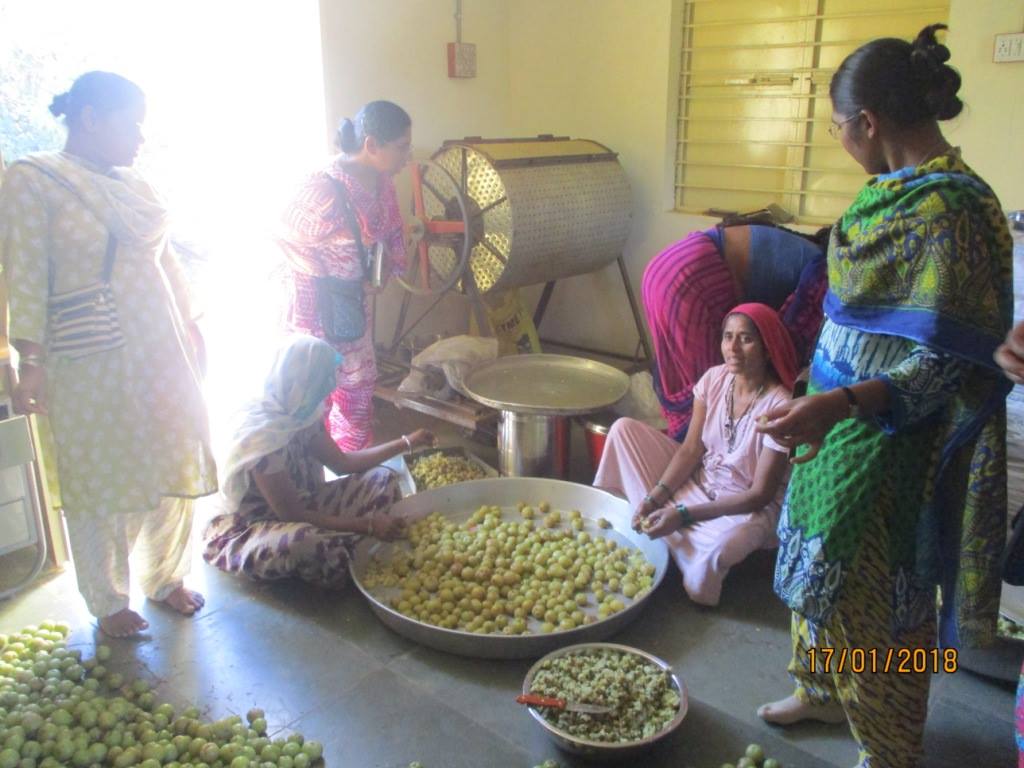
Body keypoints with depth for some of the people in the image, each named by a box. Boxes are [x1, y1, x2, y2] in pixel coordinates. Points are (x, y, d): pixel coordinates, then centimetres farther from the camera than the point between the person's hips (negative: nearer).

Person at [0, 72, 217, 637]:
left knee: (171, 467, 11)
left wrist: (187, 325, 17)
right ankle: (108, 603, 24)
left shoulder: (133, 184, 11)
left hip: (160, 352, 6)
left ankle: (166, 578, 30)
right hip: (90, 364, -6)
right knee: (101, 483, 6)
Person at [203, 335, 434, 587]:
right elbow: (291, 515, -28)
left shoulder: (300, 414, -6)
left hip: (298, 503, 8)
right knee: (312, 543, -40)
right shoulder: (262, 434, -31)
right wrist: (367, 525, -27)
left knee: (381, 480, -2)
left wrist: (406, 443, 7)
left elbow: (342, 462, 7)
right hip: (250, 529, -8)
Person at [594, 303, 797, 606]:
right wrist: (655, 496, -19)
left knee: (715, 551, -40)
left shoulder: (780, 407, -25)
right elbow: (691, 448, -4)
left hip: (748, 507, -6)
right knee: (623, 429, -6)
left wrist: (684, 515, -29)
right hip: (699, 480, 6)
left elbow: (760, 495, -23)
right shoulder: (714, 379, -9)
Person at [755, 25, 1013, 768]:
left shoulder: (950, 208, -23)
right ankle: (822, 687, 46)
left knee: (870, 592, 7)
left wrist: (838, 403, -37)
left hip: (888, 441, -9)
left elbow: (944, 362, -26)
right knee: (821, 561, 22)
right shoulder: (898, 187, 4)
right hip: (841, 424, 9)